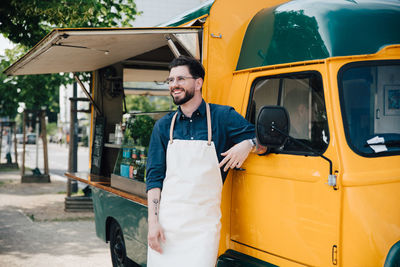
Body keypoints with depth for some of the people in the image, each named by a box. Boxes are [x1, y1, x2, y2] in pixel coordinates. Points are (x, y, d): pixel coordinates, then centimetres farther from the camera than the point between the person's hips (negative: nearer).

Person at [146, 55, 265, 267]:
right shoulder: (163, 126, 10)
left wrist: (247, 145, -15)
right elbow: (154, 177, 7)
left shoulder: (223, 117, 2)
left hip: (204, 225, -2)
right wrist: (153, 221, -2)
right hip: (166, 220, 3)